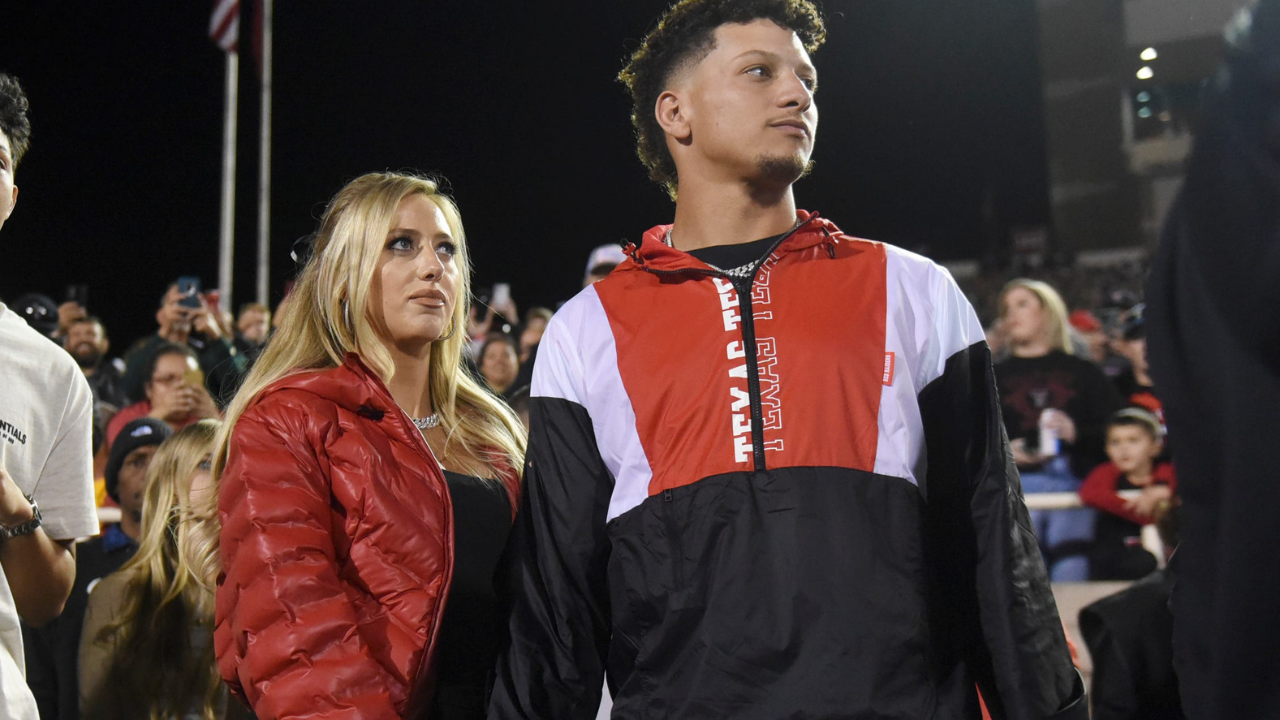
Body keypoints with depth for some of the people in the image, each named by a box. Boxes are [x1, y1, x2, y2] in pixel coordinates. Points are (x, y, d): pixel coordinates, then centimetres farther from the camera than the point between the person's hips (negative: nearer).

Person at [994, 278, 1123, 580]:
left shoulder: (1082, 372, 16)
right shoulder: (993, 376, 20)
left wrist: (1077, 432, -12)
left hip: (1075, 485, -1)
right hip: (1016, 488, 1)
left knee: (1071, 579, -8)